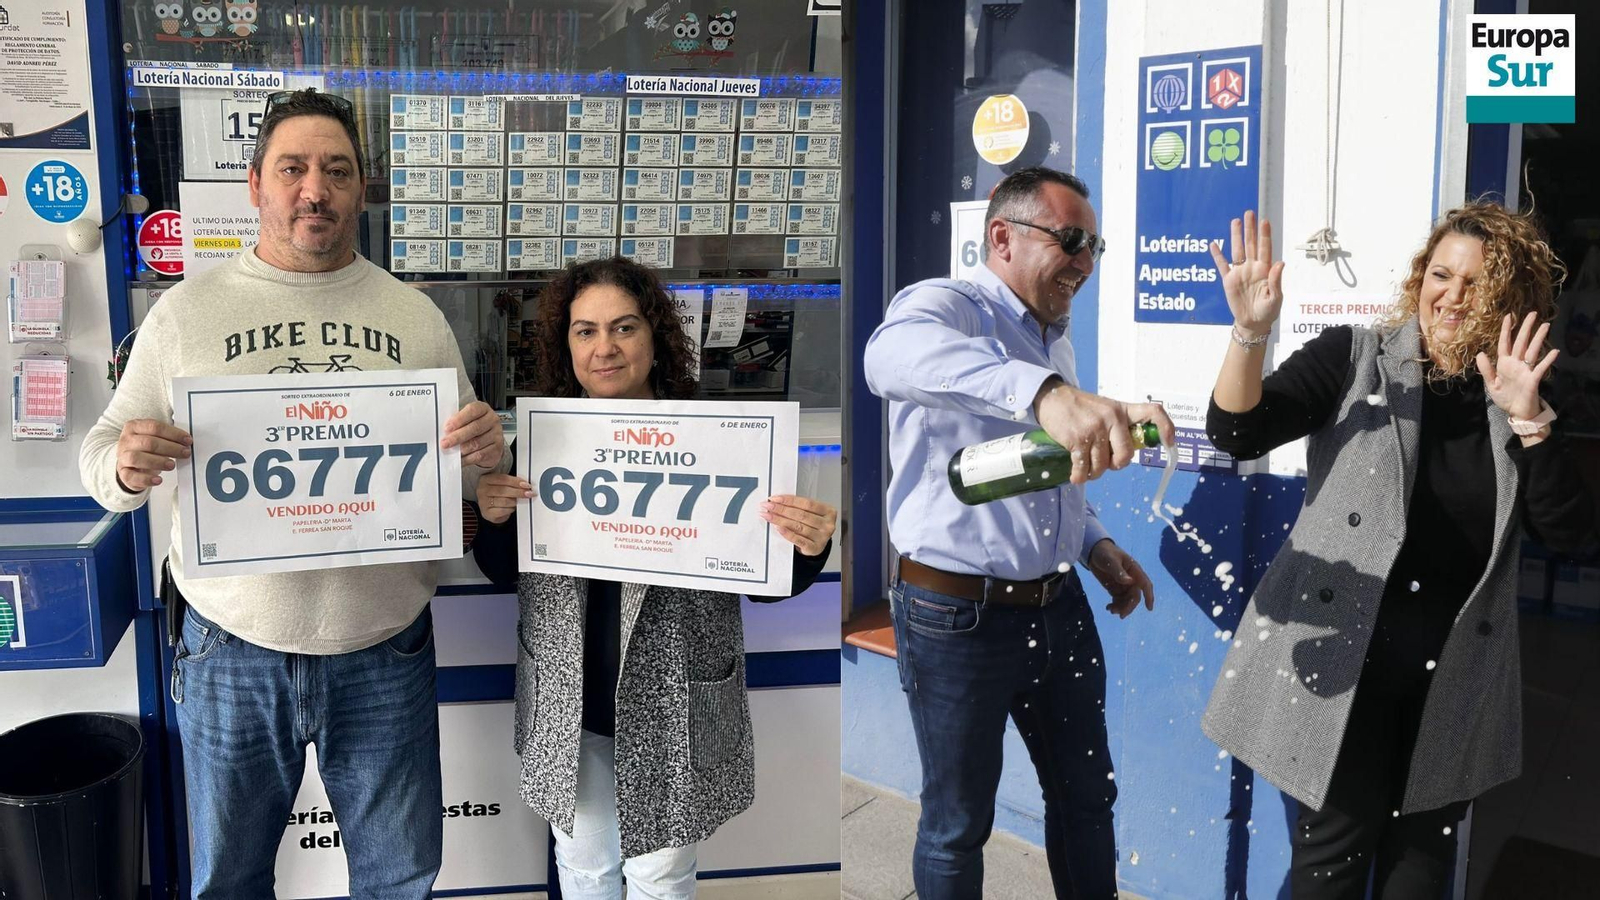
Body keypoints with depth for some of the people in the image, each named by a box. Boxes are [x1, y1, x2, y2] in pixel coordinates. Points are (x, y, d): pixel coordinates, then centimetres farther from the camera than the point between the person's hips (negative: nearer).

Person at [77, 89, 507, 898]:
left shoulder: (415, 317, 3)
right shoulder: (187, 310, 0)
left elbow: (458, 467, 8)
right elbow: (103, 456, 3)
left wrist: (481, 455, -16)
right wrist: (126, 467, -21)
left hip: (385, 654, 1)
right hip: (232, 655, 0)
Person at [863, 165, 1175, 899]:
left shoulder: (1056, 339, 12)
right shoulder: (944, 306, -15)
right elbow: (894, 356, -43)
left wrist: (1094, 545, 7)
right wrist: (1045, 392, -58)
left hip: (1058, 608, 8)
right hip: (958, 616, -7)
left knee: (1086, 794, 19)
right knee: (958, 822, 9)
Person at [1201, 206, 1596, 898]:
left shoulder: (1519, 400, 5)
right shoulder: (1354, 358, -4)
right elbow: (1238, 434, -12)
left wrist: (1527, 416, -17)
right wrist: (1251, 331, -28)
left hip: (1453, 671, 4)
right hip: (1340, 650, -3)